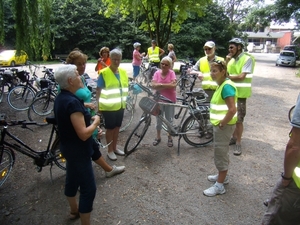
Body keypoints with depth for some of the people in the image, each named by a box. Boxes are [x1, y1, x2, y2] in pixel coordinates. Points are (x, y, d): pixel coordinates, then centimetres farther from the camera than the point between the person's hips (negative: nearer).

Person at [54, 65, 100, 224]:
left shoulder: (61, 98, 2)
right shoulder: (72, 102, -28)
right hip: (78, 151, -10)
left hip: (69, 147, 11)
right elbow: (83, 134, -29)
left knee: (72, 179, 26)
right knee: (88, 189, 0)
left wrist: (86, 116, 5)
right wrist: (95, 122, -12)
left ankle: (74, 211, 48)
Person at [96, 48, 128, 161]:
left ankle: (115, 148, 32)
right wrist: (98, 106, -14)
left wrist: (125, 101, 6)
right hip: (108, 106, -5)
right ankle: (110, 151, 23)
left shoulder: (123, 72, 3)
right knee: (110, 128, 7)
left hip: (120, 105, 5)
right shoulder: (104, 73, -14)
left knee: (117, 127, 16)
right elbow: (98, 91, -12)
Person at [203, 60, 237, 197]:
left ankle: (219, 186, 13)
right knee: (221, 152, 21)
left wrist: (222, 123, -19)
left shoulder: (226, 86, -21)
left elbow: (232, 110, -28)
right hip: (219, 124, 10)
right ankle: (222, 176, 39)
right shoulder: (221, 85, 10)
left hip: (223, 126, -10)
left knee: (220, 153, 0)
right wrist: (219, 123, 14)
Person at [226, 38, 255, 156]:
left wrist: (227, 77, -13)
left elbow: (242, 76, -20)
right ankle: (234, 137, 31)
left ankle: (238, 143, 11)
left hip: (240, 93, -7)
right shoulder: (231, 59, 11)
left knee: (239, 120, -1)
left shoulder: (247, 58, -11)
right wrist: (226, 62, -8)